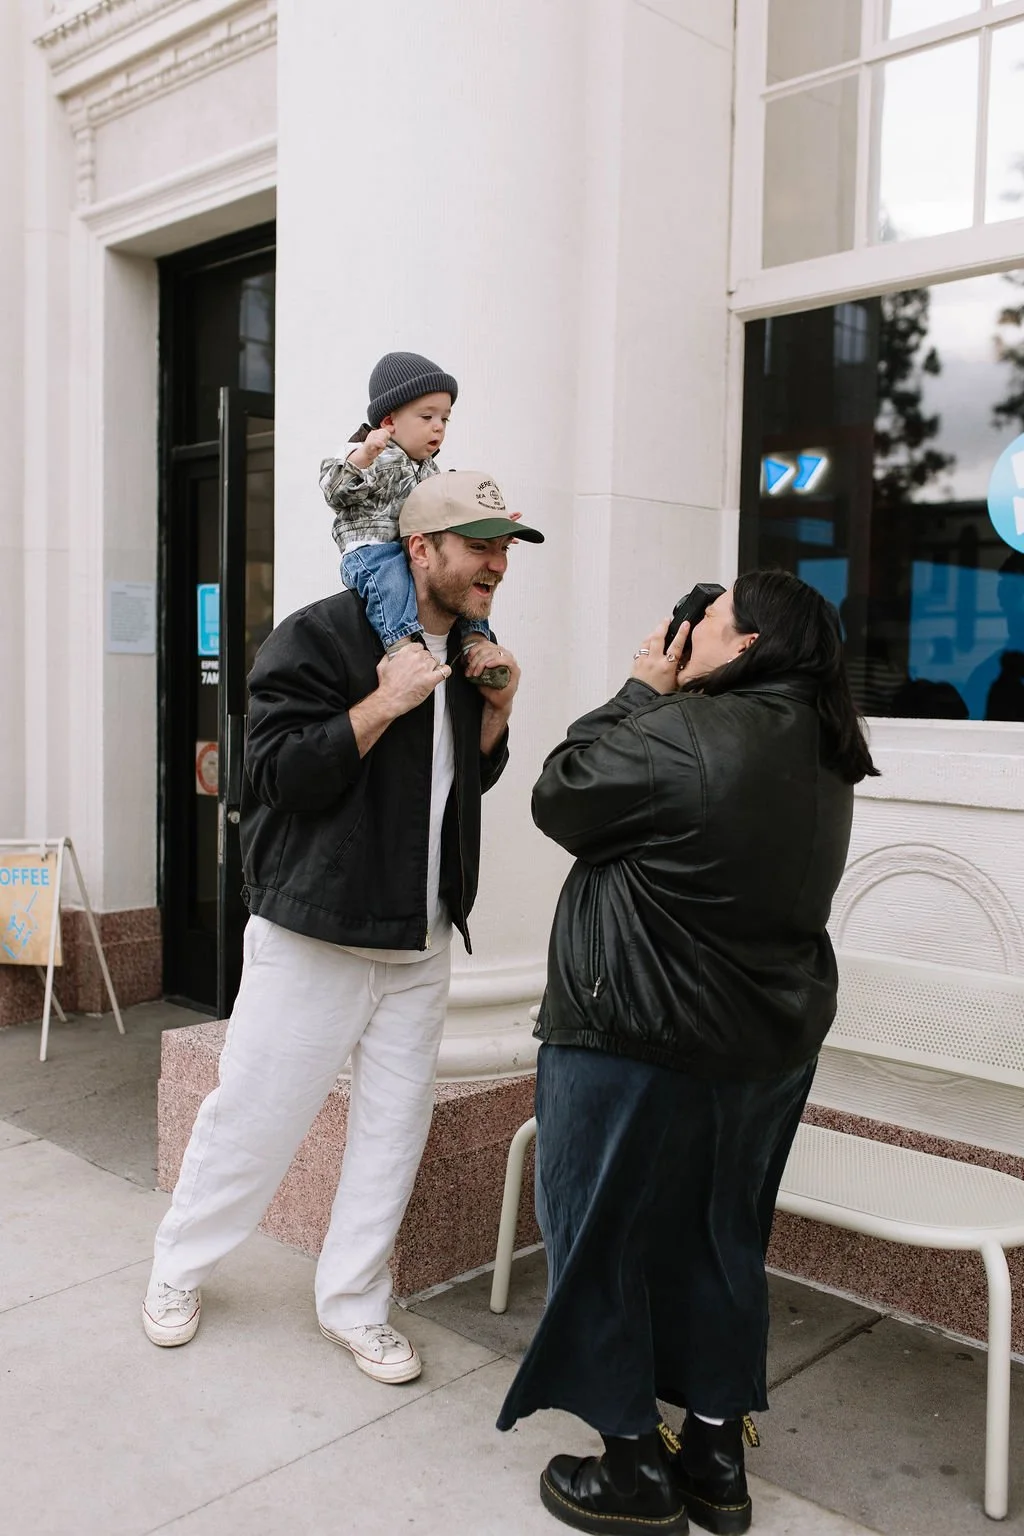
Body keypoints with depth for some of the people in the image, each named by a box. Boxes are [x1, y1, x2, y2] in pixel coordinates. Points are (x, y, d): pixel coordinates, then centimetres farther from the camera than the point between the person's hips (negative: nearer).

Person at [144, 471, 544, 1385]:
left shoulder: (466, 652, 8)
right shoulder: (322, 638, -14)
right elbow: (279, 776, -19)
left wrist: (495, 709, -1)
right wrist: (384, 703, -25)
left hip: (419, 941, 6)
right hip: (313, 932, -6)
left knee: (395, 1127, 10)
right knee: (254, 1114, 6)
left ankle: (354, 1304, 26)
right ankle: (179, 1270, 30)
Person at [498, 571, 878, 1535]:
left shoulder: (682, 735, -22)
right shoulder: (821, 755, 6)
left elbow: (560, 798, -10)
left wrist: (644, 691, -2)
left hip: (640, 1047, -8)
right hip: (771, 1045, 8)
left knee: (600, 1239, 10)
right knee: (718, 1240, 20)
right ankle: (717, 1458, 32)